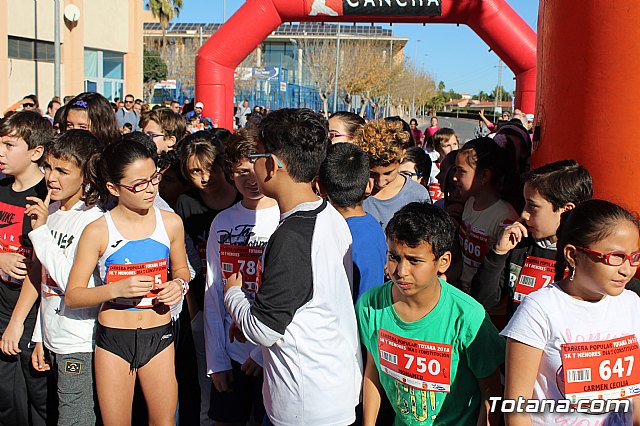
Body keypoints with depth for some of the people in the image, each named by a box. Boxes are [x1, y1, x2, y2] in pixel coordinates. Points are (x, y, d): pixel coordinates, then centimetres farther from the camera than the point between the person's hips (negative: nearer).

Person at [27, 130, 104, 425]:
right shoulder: (50, 211, 7)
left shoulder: (93, 220, -17)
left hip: (79, 347, -8)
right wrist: (40, 337, 16)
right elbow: (46, 280, 14)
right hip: (52, 340, 8)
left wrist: (40, 231, -20)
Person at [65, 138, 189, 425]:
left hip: (159, 335, 2)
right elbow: (72, 296, -8)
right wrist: (116, 289, -24)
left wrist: (179, 285, -8)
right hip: (113, 337, -1)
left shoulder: (171, 223, -3)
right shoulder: (97, 232, -11)